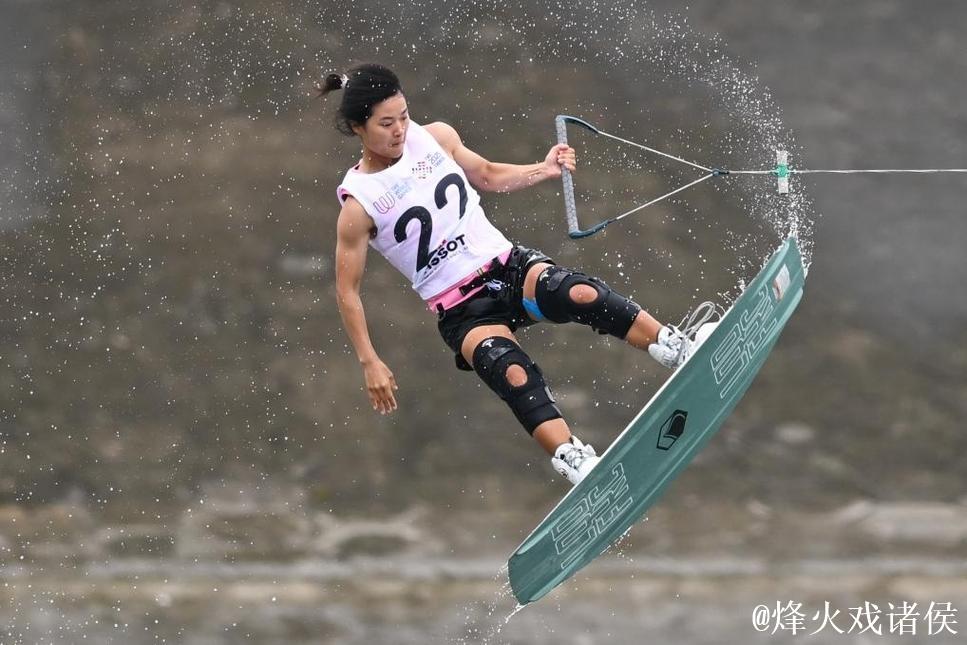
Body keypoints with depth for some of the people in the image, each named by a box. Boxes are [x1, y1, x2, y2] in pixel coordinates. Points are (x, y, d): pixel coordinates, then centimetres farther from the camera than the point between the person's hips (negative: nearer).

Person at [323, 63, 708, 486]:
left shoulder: (434, 137, 2)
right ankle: (578, 466, -42)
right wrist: (370, 364, -8)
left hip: (509, 265, 4)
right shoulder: (359, 206, -11)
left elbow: (487, 176, 19)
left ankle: (682, 351, -29)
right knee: (514, 375, -32)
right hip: (462, 312, -4)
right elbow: (347, 291, -4)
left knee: (581, 295, -28)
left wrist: (544, 170, 3)